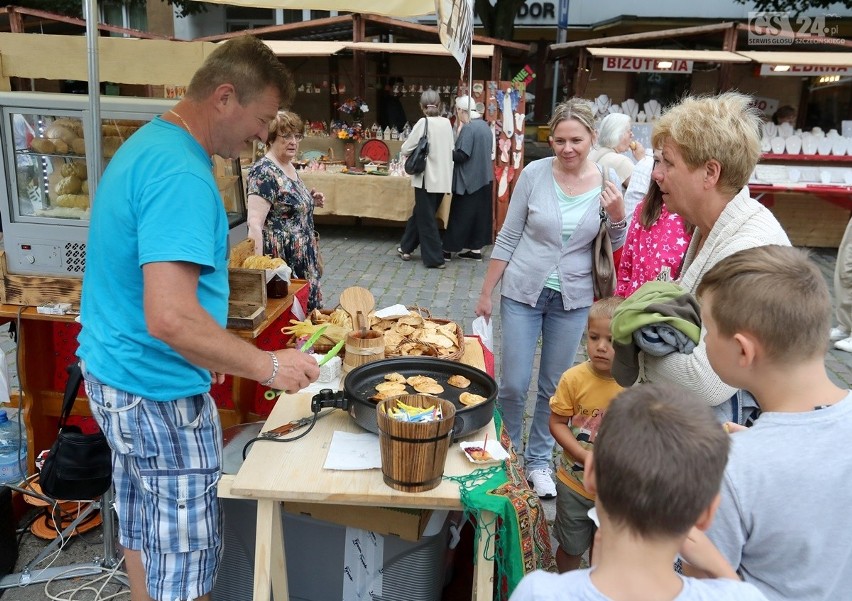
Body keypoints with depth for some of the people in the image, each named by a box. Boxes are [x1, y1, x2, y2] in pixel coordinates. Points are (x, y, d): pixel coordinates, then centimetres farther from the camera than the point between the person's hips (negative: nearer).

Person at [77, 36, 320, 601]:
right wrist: (269, 366, -22)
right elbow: (170, 319, -33)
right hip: (157, 391, -10)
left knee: (141, 523, 24)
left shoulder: (145, 143, 8)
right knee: (185, 551, 6)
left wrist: (208, 351, 19)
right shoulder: (181, 175, -25)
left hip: (111, 370, 10)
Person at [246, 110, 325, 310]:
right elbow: (254, 223, -24)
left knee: (307, 309, 15)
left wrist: (311, 200, 7)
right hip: (282, 260, -9)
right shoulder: (264, 172, -17)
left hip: (303, 257, 9)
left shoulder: (290, 167, 10)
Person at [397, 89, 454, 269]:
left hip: (427, 178, -6)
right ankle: (406, 248, 27)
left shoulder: (424, 123, -12)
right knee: (419, 213, 18)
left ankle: (435, 258, 6)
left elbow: (405, 150, -8)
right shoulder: (447, 123, 4)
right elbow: (450, 149, 12)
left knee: (426, 219, 4)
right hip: (443, 178, 6)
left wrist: (417, 150, 11)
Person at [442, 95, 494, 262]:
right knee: (479, 212, 11)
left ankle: (448, 249, 6)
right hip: (483, 177, 8)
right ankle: (476, 249, 17)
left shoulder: (468, 128, -17)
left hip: (469, 179, -8)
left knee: (460, 214, -2)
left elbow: (462, 155, -21)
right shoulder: (485, 126, 11)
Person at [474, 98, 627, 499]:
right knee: (513, 385, 3)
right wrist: (486, 293, 0)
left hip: (572, 300, 2)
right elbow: (508, 237, -3)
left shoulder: (608, 182, -5)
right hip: (523, 292, -1)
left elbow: (614, 246, 6)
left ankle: (538, 460, 32)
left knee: (553, 388, 13)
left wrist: (617, 215, -15)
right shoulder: (534, 174, -10)